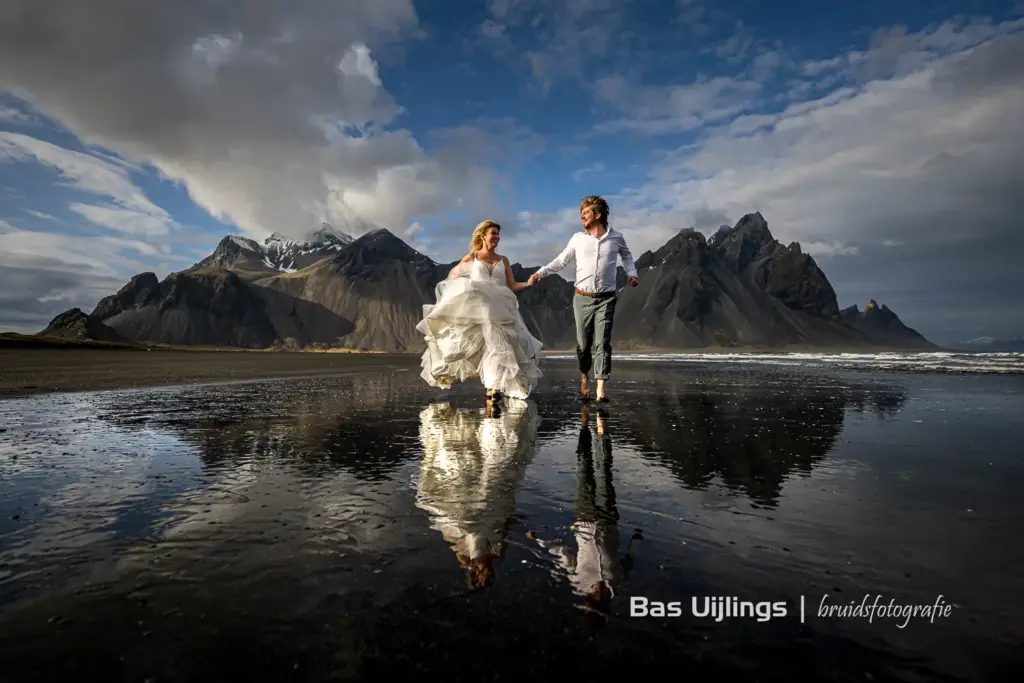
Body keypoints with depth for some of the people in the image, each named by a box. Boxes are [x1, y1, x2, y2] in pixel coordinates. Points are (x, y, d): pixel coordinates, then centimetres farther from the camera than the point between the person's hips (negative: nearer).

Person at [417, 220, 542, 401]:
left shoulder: (503, 260, 16)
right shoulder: (471, 258, 8)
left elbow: (512, 286, 9)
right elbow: (453, 279, 12)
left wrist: (528, 283, -8)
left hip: (499, 310, 3)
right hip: (476, 309, -3)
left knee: (497, 344, -6)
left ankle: (494, 388, -3)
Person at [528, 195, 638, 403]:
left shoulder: (616, 237, 3)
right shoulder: (578, 238, 4)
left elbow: (626, 256, 22)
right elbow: (561, 261, 10)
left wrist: (632, 273, 6)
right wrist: (541, 273, -1)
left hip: (605, 299, -1)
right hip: (582, 298, 1)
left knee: (602, 342, -10)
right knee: (583, 342, 8)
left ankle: (601, 390, -12)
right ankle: (585, 377, 32)